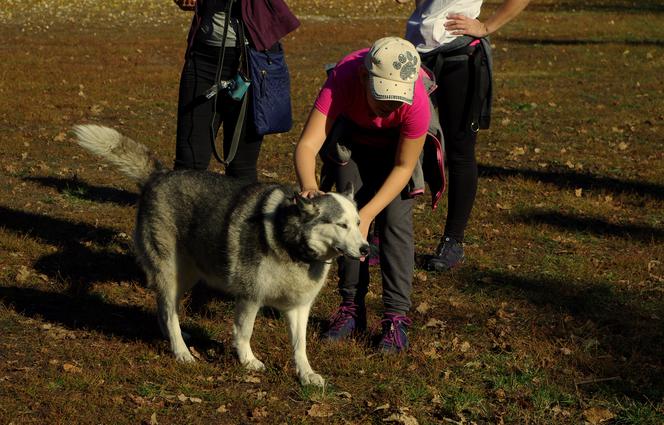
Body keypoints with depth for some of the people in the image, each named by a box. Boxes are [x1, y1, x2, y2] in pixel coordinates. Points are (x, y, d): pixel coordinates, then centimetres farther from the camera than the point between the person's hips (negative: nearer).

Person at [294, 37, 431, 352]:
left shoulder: (417, 103, -42)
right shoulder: (343, 79, -42)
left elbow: (403, 167, -28)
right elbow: (307, 143, -46)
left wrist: (368, 214, -37)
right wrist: (309, 187, -67)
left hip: (398, 143, -1)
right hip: (354, 135, 1)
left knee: (394, 218, -13)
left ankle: (397, 316, -8)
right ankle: (351, 307, 9)